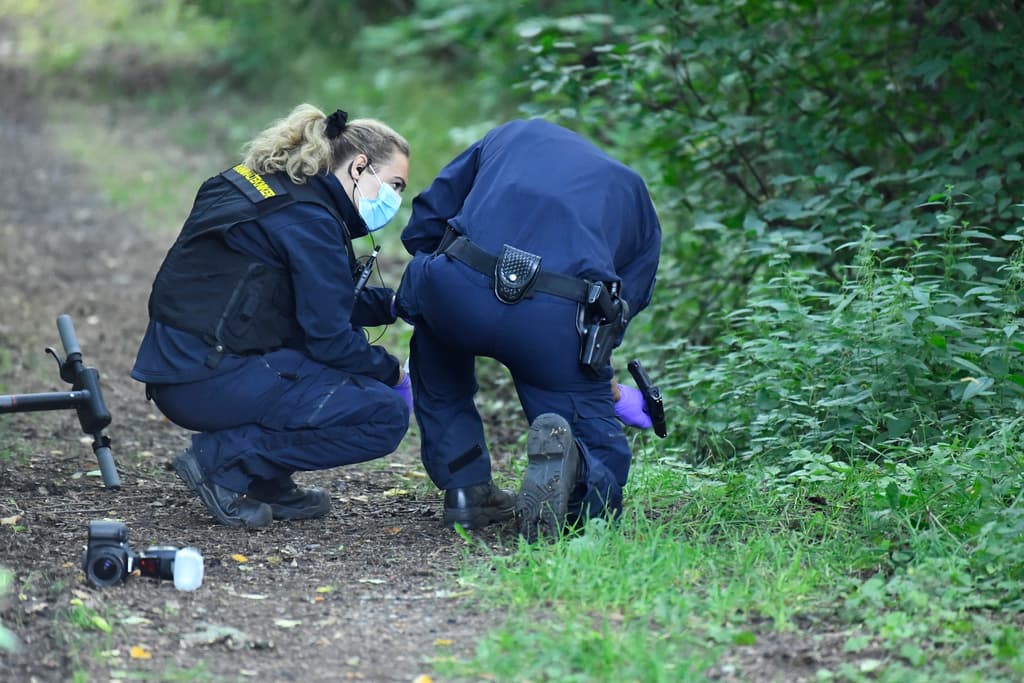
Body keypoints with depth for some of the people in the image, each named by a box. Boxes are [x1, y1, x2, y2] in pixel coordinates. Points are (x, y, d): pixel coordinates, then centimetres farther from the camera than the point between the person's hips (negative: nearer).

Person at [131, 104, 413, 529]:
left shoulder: (274, 188, 16)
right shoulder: (308, 220, -14)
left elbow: (317, 305, 25)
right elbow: (328, 337, -13)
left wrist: (390, 303, 14)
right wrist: (391, 373, 3)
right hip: (209, 381, -10)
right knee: (385, 416, -12)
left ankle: (266, 483, 14)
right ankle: (222, 459, -7)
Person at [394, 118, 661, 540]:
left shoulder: (512, 134, 34)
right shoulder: (636, 199, 33)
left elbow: (422, 228, 28)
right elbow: (621, 306, 25)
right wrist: (612, 392, 42)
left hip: (457, 291, 1)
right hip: (558, 320, -1)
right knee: (600, 473, 17)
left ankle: (465, 489, 25)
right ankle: (569, 465, -19)